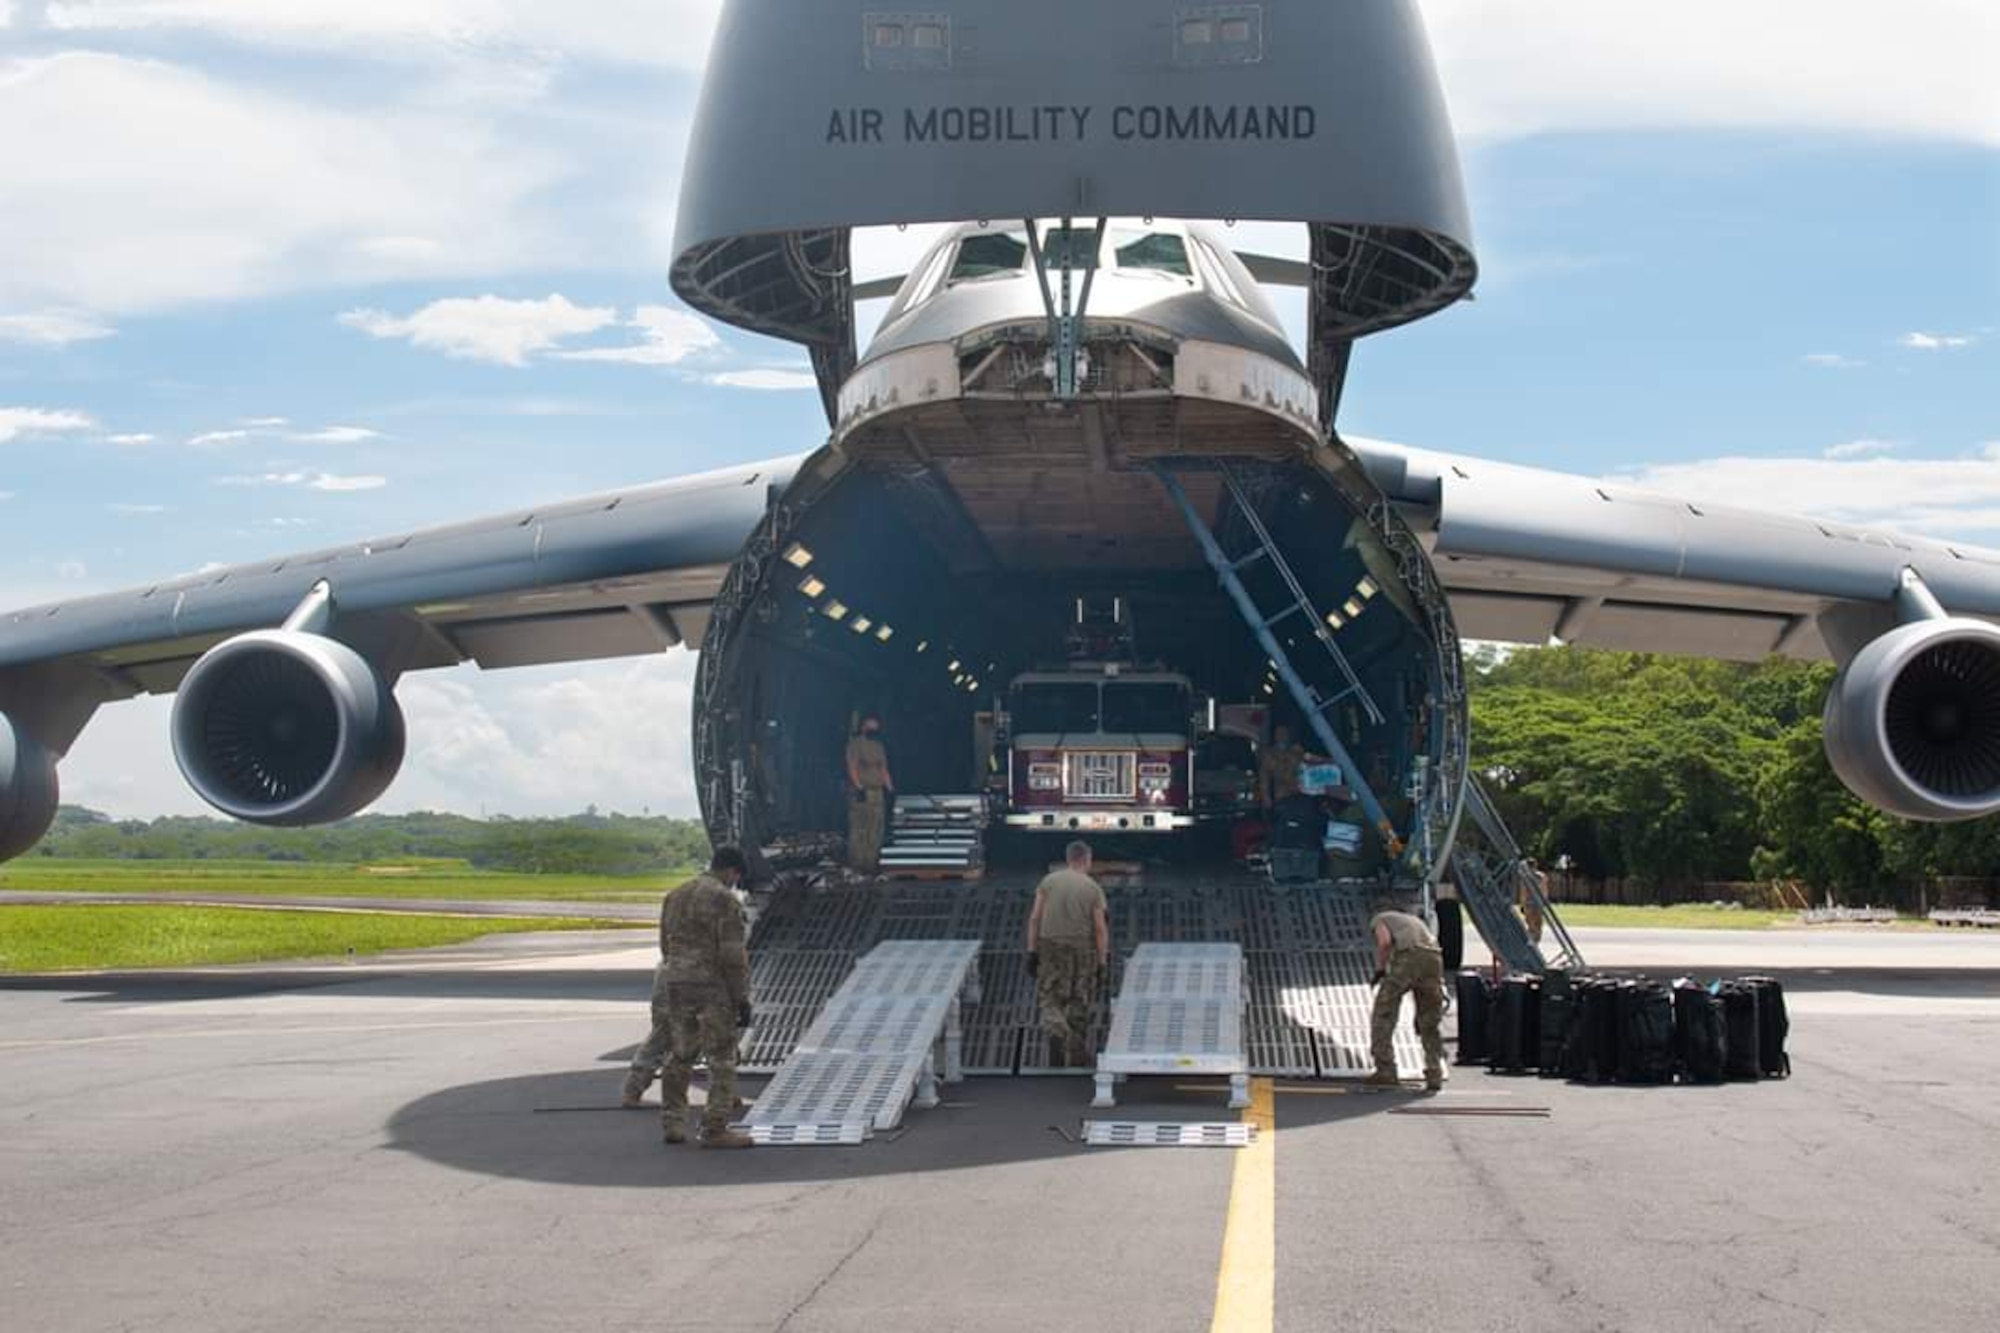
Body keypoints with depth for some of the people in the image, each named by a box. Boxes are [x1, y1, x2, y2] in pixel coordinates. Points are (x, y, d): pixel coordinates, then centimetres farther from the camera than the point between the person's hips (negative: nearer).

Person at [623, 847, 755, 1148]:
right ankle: (715, 1129, -1)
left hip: (674, 984, 7)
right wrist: (742, 999, -12)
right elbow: (733, 955, -15)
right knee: (721, 1058, 0)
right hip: (713, 985, -7)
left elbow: (666, 945, 16)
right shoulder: (725, 901, -11)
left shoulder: (675, 896, 13)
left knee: (679, 1055, 14)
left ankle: (672, 1123, 17)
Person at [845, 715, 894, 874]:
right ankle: (856, 863, -7)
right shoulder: (855, 744, -3)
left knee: (875, 829, 3)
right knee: (858, 829, -8)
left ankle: (871, 861, 6)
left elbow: (884, 770, 18)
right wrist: (859, 787, -21)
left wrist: (889, 788, 7)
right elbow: (852, 767, -11)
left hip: (877, 792, 7)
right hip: (860, 793, -7)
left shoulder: (879, 746, 18)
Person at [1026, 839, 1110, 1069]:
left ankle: (1056, 1032, -23)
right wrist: (1102, 962, -3)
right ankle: (1077, 1057, 16)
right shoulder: (1093, 888, -5)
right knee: (1079, 1005, 10)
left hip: (1051, 948, 1)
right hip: (1082, 950, -1)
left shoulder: (1048, 882, 0)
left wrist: (1032, 951, 2)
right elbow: (1100, 928, -8)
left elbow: (1034, 918, -3)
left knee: (1050, 999, 7)